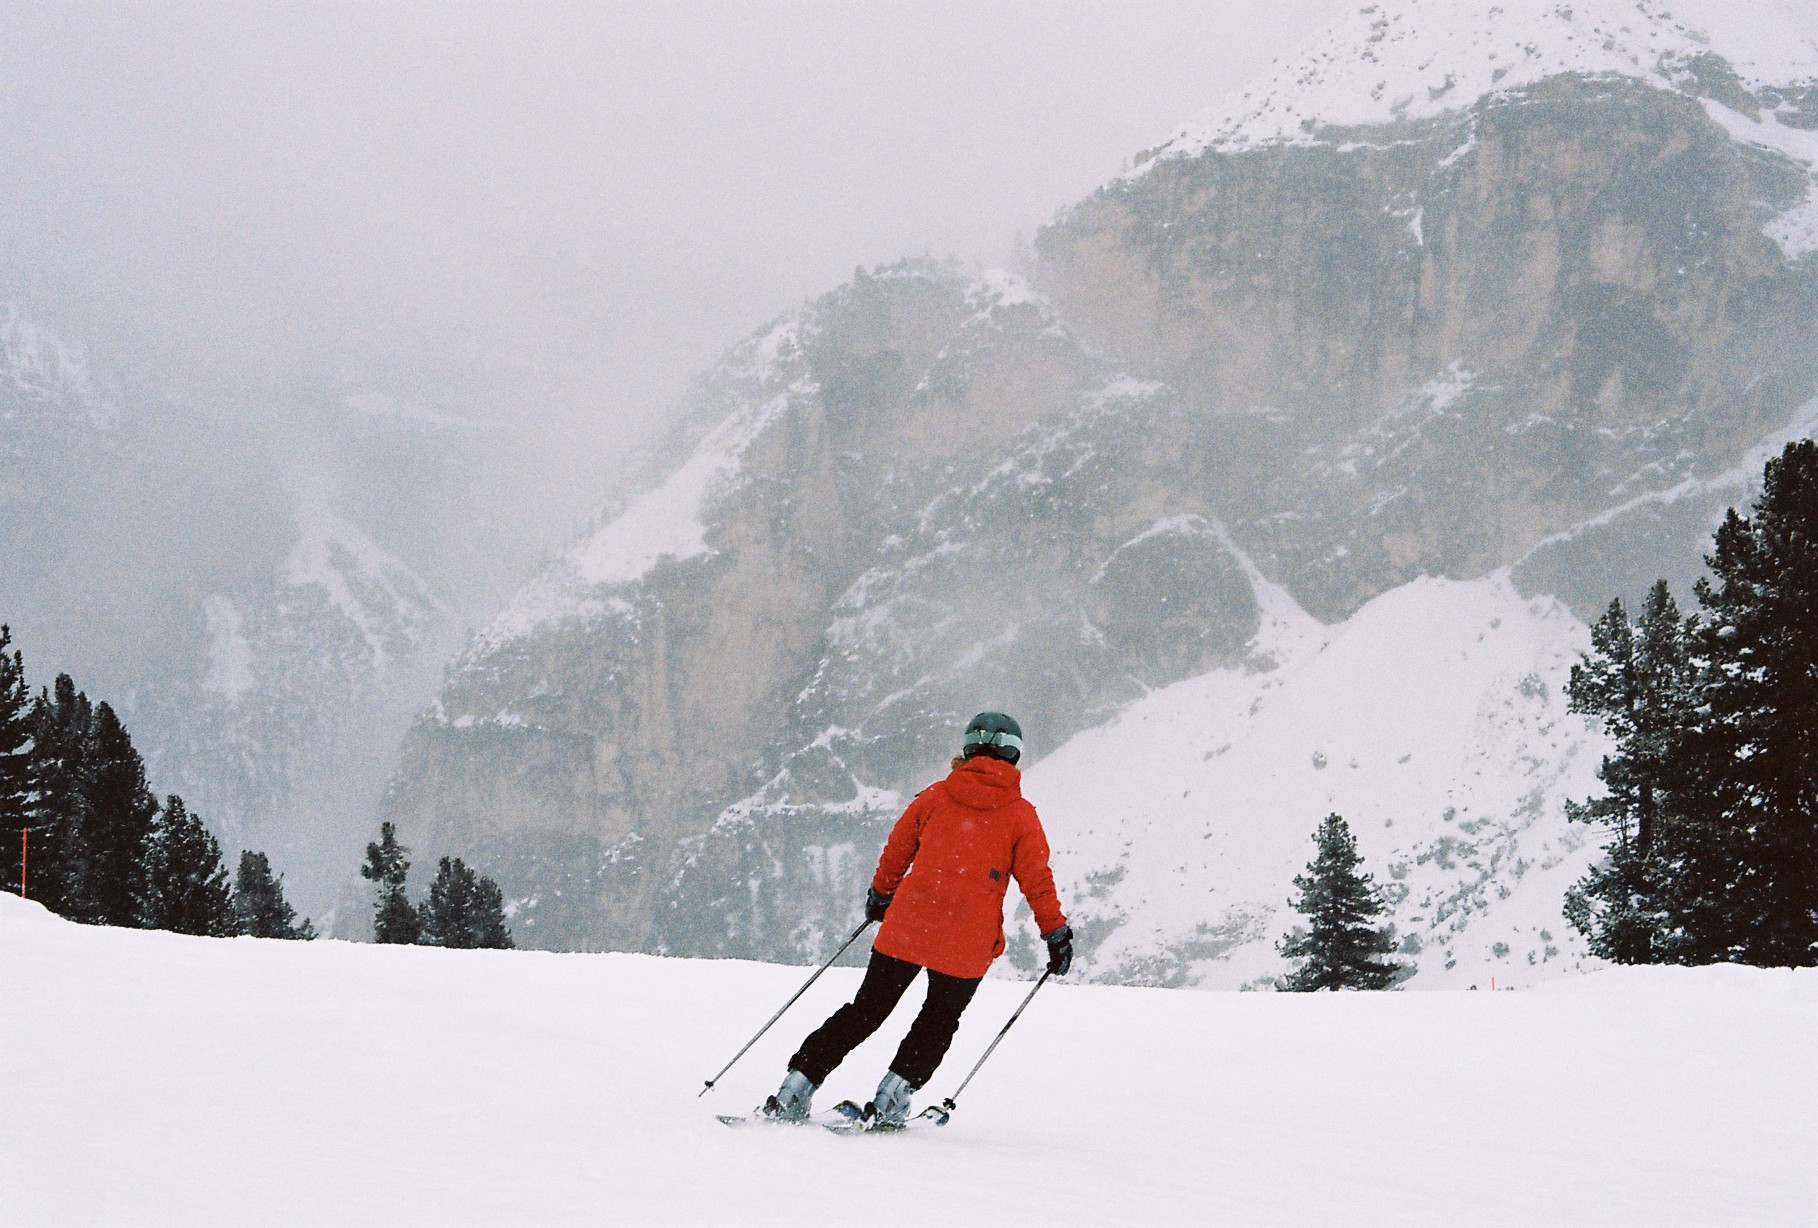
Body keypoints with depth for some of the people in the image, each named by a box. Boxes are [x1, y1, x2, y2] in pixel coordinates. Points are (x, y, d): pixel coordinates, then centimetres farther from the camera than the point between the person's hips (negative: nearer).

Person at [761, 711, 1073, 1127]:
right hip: (967, 944, -2)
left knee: (866, 1010, 12)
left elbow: (896, 851, 15)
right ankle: (890, 1101, 1)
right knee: (939, 1021, 17)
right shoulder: (1020, 816, 0)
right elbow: (1037, 880, -1)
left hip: (906, 928, 2)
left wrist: (880, 895, 31)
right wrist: (1056, 933, 10)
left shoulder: (935, 796, 6)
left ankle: (795, 1089, 5)